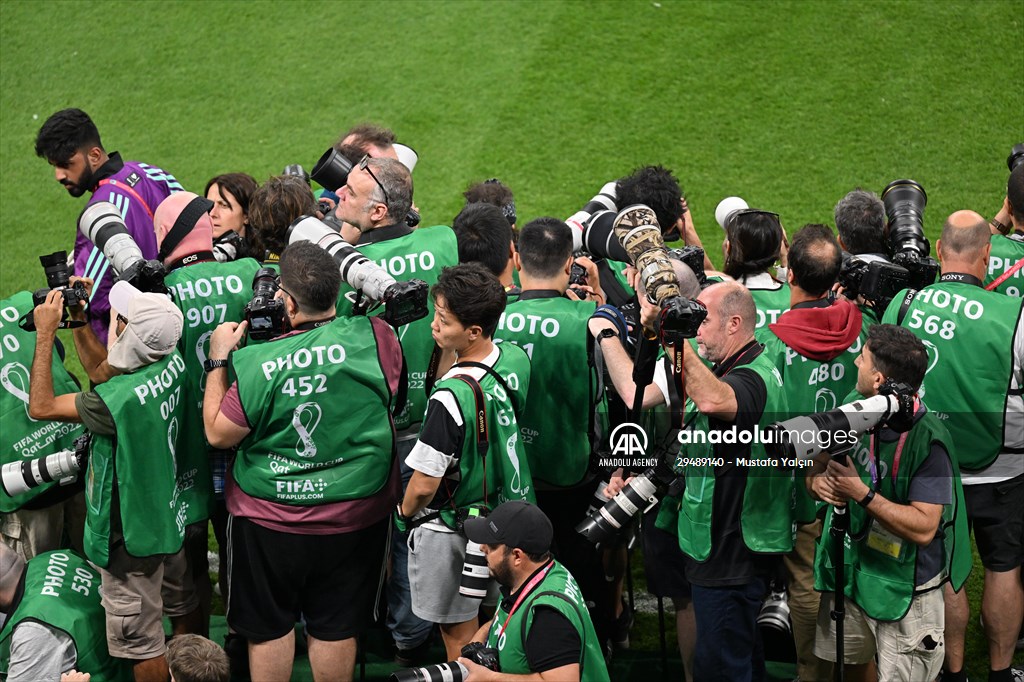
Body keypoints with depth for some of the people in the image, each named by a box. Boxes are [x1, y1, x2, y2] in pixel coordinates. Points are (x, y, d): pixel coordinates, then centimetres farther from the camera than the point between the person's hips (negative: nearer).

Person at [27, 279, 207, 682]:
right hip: (171, 512, 9)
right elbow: (103, 372, 6)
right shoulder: (172, 363, -13)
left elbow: (40, 407, -22)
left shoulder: (119, 400, -36)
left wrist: (45, 334, -19)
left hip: (133, 532, -9)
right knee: (182, 604, 29)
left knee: (140, 641, 8)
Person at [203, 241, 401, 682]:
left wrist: (218, 361, -2)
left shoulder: (257, 364, -23)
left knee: (269, 627, 17)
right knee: (336, 628, 18)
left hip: (270, 522, -2)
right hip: (356, 517, 2)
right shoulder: (375, 338, -18)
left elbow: (219, 434, -11)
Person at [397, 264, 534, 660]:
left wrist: (404, 512, -6)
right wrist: (447, 348, 1)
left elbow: (424, 484, -23)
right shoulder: (517, 359, -10)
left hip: (450, 529, -7)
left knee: (458, 635, 12)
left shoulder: (451, 397, -32)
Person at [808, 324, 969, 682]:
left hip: (904, 588, -6)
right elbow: (819, 463, 7)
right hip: (849, 569, 6)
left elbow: (924, 528, -27)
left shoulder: (929, 439, -24)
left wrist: (862, 493, -31)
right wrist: (817, 481, -17)